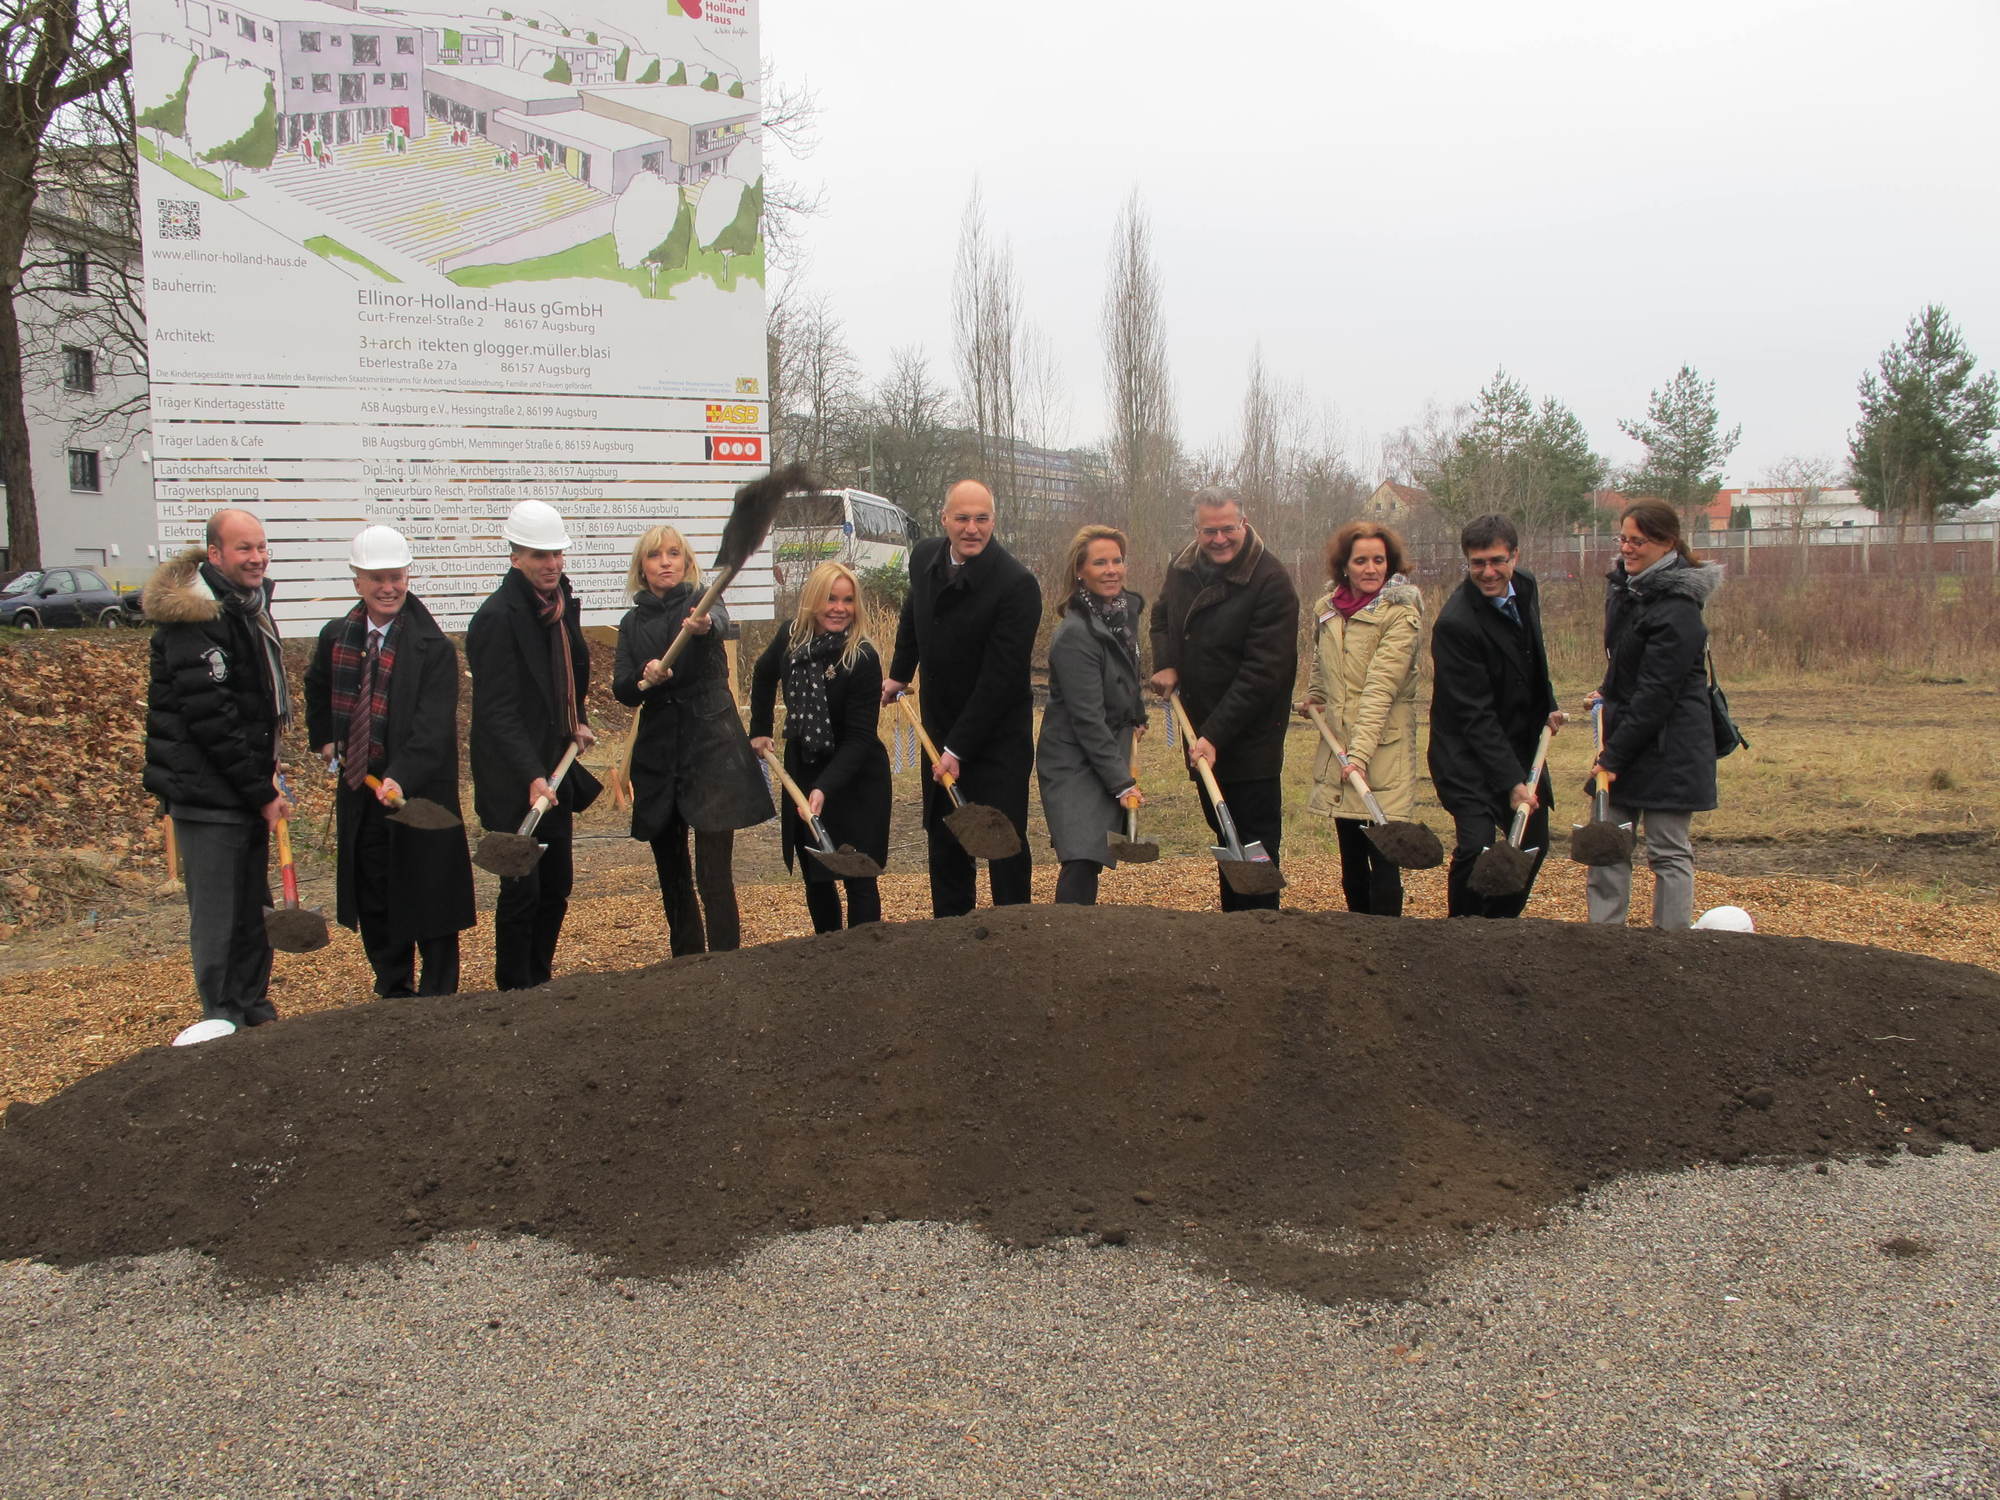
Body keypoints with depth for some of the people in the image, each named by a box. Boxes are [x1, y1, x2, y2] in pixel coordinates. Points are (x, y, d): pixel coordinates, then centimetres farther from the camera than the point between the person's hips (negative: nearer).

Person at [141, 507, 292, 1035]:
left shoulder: (250, 605, 13)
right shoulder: (196, 618, -18)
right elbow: (210, 717, -21)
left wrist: (265, 778, 15)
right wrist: (261, 792, -17)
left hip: (247, 788, 9)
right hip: (206, 790, -9)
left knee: (252, 906, 15)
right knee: (216, 912, -3)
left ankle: (253, 1009, 25)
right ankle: (222, 1019, 7)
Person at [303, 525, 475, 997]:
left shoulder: (433, 648, -14)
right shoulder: (337, 637, 5)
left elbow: (433, 728, -23)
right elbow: (317, 691, 27)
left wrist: (401, 779, -35)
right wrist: (325, 739, 16)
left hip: (418, 794, -6)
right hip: (359, 790, 6)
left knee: (428, 902, 3)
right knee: (373, 902, 14)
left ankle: (438, 1003, 14)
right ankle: (393, 992, 28)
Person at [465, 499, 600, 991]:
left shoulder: (562, 603, 8)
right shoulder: (498, 617, -17)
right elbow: (498, 711, -22)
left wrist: (575, 724, 11)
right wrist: (532, 777, -28)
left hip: (554, 771, 8)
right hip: (515, 783, -8)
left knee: (557, 885, 14)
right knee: (522, 891, -2)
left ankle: (540, 981, 28)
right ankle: (515, 992, 13)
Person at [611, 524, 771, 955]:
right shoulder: (633, 623, 10)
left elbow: (721, 622, -26)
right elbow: (621, 690, -1)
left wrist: (705, 624, -50)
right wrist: (645, 681, -23)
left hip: (711, 749, -4)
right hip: (657, 753, 5)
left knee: (713, 874, -12)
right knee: (670, 871, 12)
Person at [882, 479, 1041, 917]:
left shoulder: (1017, 584, -22)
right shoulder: (925, 557, -1)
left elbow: (1001, 677, -23)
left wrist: (959, 749, -22)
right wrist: (899, 674, 24)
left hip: (996, 738, -7)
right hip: (941, 732, 7)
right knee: (944, 842, 15)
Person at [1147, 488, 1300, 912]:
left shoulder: (1271, 582, -19)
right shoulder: (1182, 569, 4)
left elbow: (1262, 673, -22)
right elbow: (1162, 619, 24)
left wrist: (1216, 735, -26)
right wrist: (1166, 665, 2)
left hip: (1250, 740, -7)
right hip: (1201, 734, 7)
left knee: (1254, 844, -3)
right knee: (1225, 834, 17)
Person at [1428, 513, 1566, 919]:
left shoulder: (1525, 586, -1)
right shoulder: (1456, 623, -25)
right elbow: (1475, 715, -26)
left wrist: (1548, 706, 15)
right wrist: (1511, 782, -28)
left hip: (1522, 746, 8)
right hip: (1469, 753, -8)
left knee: (1533, 845, 13)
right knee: (1477, 846, -21)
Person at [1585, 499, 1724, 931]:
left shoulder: (1676, 609, -20)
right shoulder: (1624, 584, 7)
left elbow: (1656, 695, -21)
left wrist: (1614, 755, -19)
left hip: (1668, 745, -9)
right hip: (1627, 730, 9)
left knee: (1668, 852, 1)